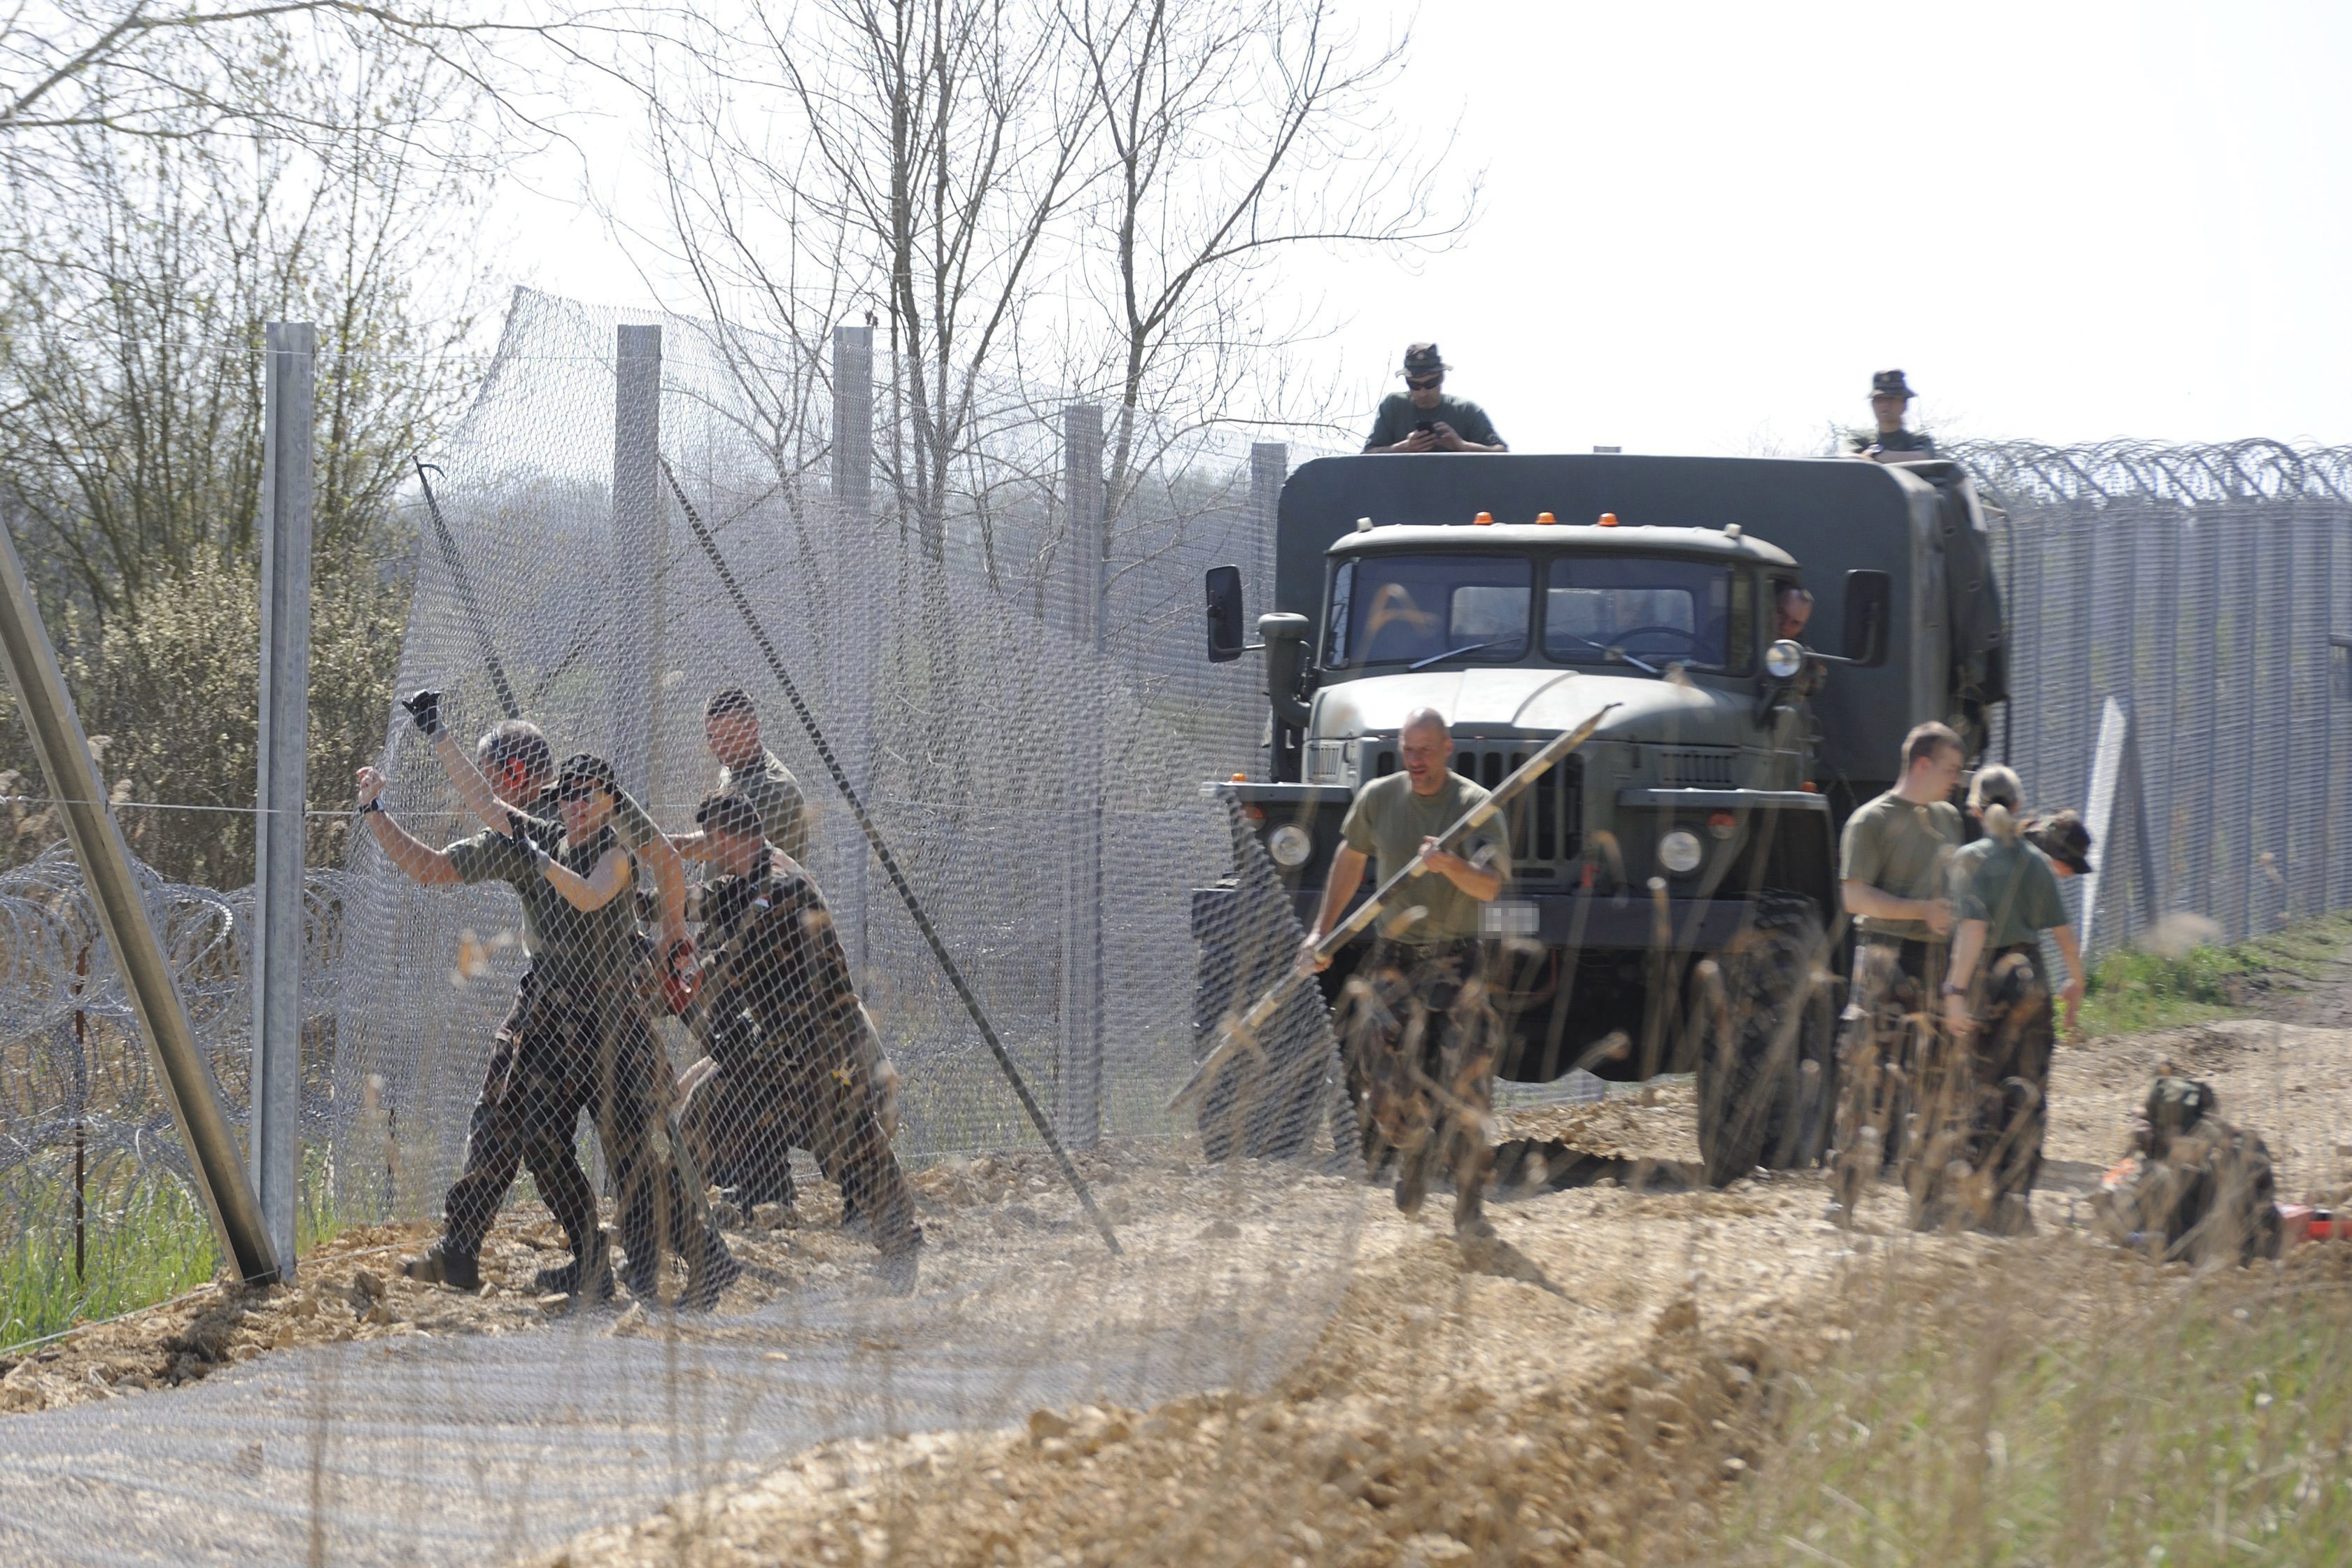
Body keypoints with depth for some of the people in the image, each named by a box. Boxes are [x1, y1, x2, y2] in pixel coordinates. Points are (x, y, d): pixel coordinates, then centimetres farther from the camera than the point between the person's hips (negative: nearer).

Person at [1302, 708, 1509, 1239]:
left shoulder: (1477, 805, -6)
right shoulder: (1378, 798, 5)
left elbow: (1490, 885, -18)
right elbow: (1351, 857, 23)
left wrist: (1450, 865, -39)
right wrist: (1322, 930, 20)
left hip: (1455, 961, -3)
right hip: (1392, 957, 3)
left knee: (1465, 1088, -13)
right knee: (1388, 1085, -3)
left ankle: (1470, 1207, -5)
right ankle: (1414, 1150, 31)